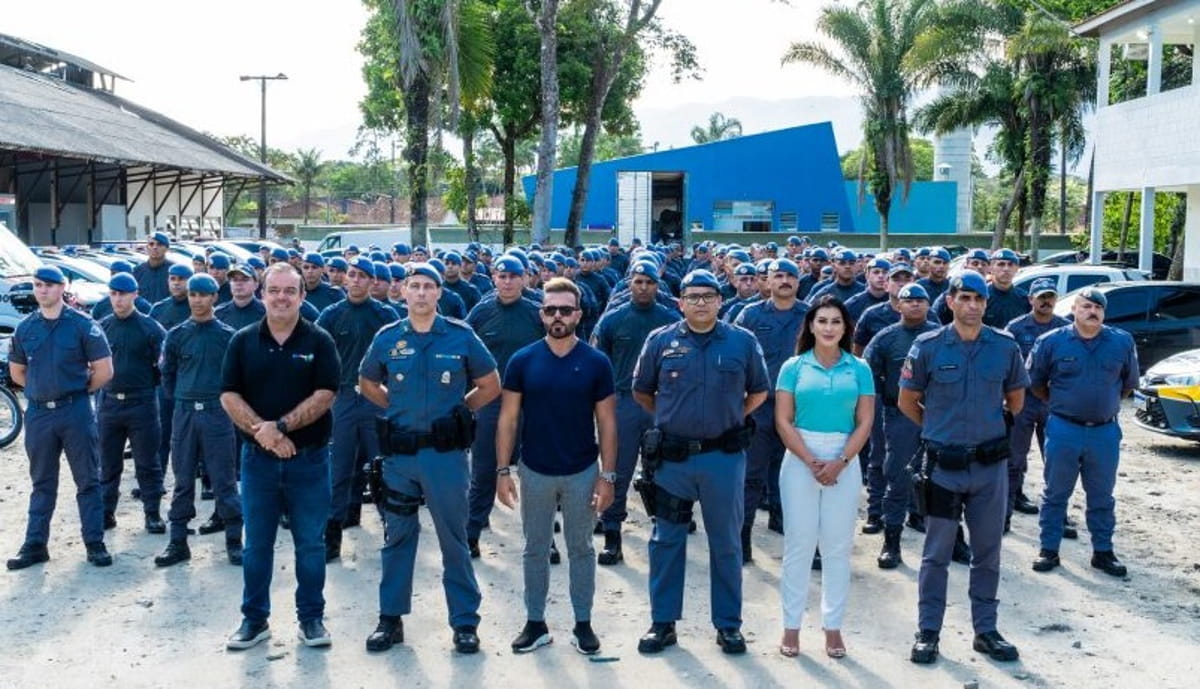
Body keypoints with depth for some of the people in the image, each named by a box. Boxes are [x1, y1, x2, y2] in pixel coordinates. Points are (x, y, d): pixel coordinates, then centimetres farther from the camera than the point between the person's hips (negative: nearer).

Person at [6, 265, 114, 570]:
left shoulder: (82, 325, -5)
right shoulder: (25, 328, 6)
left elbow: (104, 371, -4)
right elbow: (17, 371, 18)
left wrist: (78, 391, 2)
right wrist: (41, 389, 10)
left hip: (75, 411, -3)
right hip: (38, 413, 4)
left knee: (87, 480, 3)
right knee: (42, 482, 12)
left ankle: (95, 544, 8)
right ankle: (35, 545, 18)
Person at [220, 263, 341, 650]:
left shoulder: (319, 342, -1)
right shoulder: (243, 342, 4)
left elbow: (324, 395, -10)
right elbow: (229, 396, -2)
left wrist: (281, 426, -19)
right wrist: (261, 430, -16)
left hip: (309, 458, -1)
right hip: (257, 457, 2)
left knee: (310, 542, 6)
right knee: (257, 543, 10)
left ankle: (311, 617, 19)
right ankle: (254, 618, 22)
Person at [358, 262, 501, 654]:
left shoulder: (461, 336, -2)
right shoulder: (387, 338, 3)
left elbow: (491, 386, 7)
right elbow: (367, 384, 19)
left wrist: (458, 409, 3)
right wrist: (398, 406, 9)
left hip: (445, 452, -2)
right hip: (399, 453, 2)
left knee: (454, 538, 4)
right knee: (397, 536, 12)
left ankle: (465, 622, 14)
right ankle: (391, 618, 23)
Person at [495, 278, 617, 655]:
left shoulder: (596, 362, -6)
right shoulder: (523, 360, -5)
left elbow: (606, 422, -3)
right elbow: (508, 419, -2)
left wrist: (608, 475, -6)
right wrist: (502, 471, -6)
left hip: (582, 473, -1)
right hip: (535, 472, 1)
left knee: (581, 550, 12)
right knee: (536, 550, 12)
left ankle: (583, 624, 23)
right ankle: (535, 623, 24)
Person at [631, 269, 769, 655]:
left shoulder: (742, 342, 1)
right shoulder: (661, 341, 1)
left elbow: (759, 392, 13)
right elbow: (641, 392, 12)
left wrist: (731, 420, 6)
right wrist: (671, 419, 9)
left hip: (724, 457, 0)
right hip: (672, 458, 0)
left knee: (726, 543, 9)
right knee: (667, 540, 7)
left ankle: (728, 624, 21)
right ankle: (663, 622, 19)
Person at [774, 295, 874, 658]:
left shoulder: (859, 369, 4)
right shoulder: (793, 367, 2)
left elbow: (865, 423, 0)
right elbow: (783, 421, -3)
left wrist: (840, 462, -12)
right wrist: (811, 461, -12)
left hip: (845, 461, 1)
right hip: (800, 459, -1)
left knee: (838, 546, 5)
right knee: (798, 543, 3)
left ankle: (833, 626, 15)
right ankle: (791, 626, 12)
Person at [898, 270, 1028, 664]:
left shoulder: (1005, 347, -1)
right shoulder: (928, 348, -7)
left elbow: (1016, 399, 15)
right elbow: (906, 402, 4)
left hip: (991, 464, 2)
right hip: (944, 464, -2)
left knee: (988, 552, 11)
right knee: (937, 553, 6)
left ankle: (985, 630, 24)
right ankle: (928, 632, 15)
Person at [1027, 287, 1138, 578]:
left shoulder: (1123, 342, 0)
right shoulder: (1051, 342, -5)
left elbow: (1128, 382, 15)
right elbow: (1035, 382, 8)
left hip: (1105, 431, 2)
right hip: (1063, 430, -1)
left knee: (1102, 497, 11)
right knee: (1055, 494, 7)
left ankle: (1103, 551, 22)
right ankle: (1049, 550, 16)